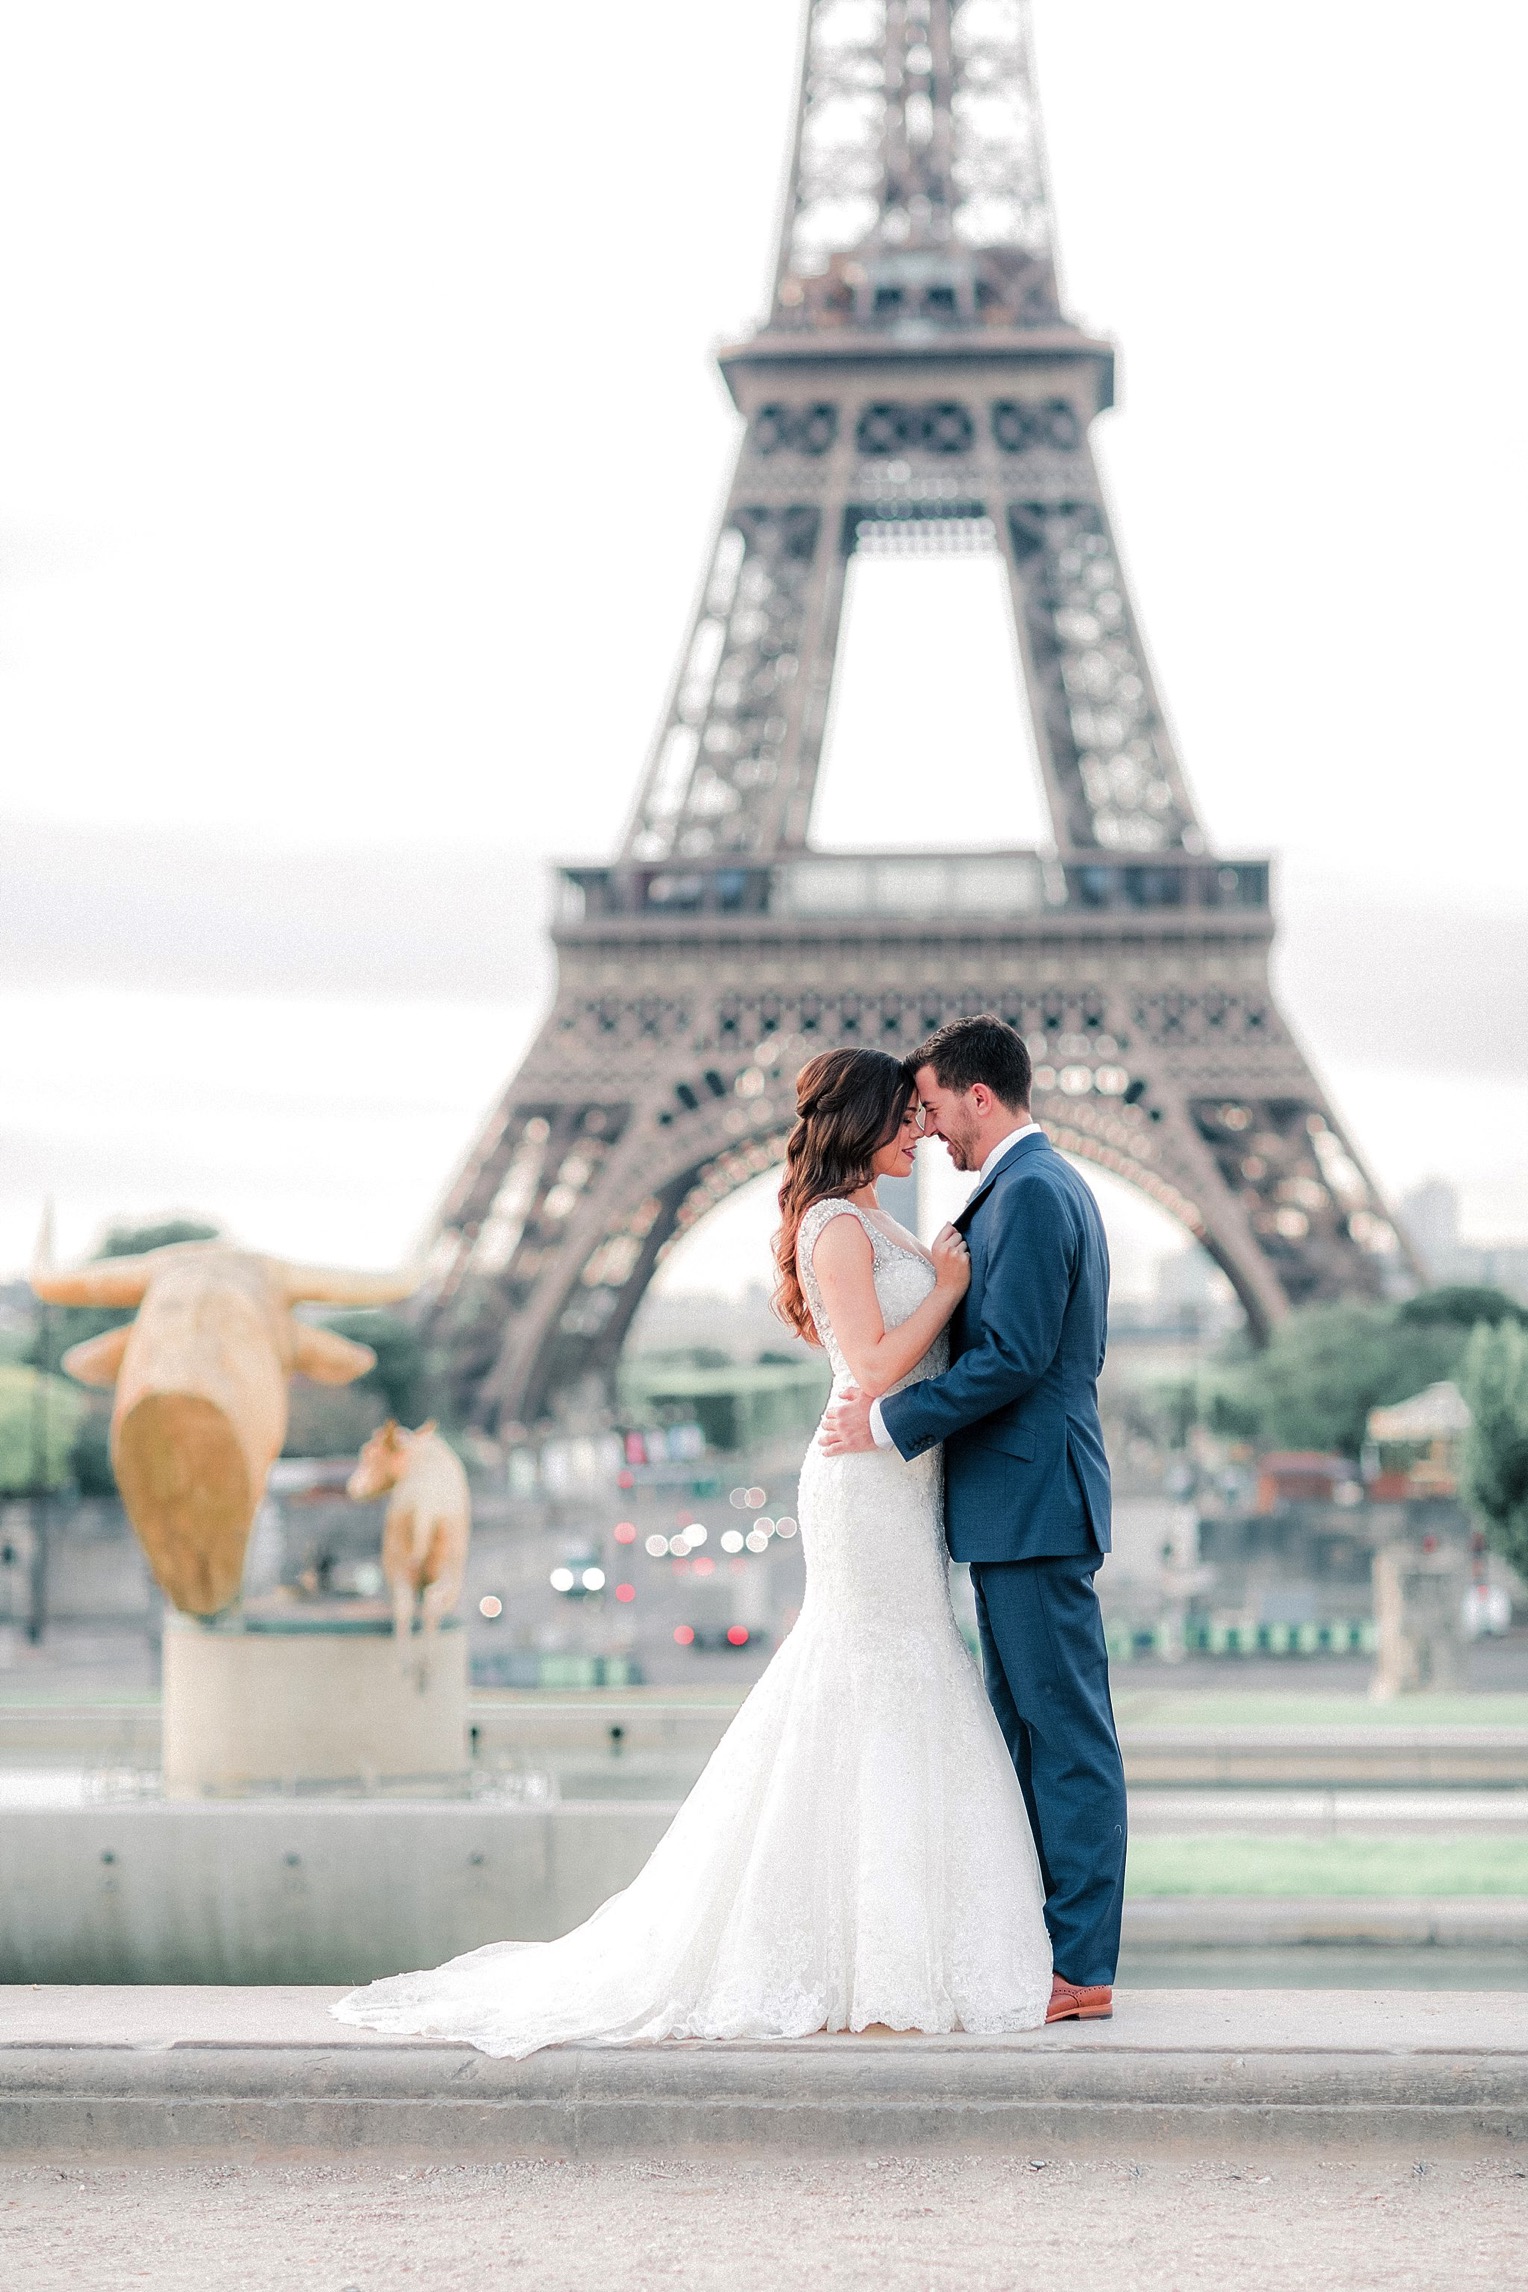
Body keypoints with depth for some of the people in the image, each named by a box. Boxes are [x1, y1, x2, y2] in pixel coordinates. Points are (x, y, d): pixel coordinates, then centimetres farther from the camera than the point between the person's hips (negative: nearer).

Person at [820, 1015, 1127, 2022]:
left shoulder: (1032, 1192, -15)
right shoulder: (1044, 1185, 18)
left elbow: (1013, 1356, -22)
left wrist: (891, 1420, -16)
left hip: (1034, 1504, -11)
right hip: (1019, 1508, 11)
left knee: (1067, 1733, -7)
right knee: (1025, 1735, 13)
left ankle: (1081, 1970, -5)